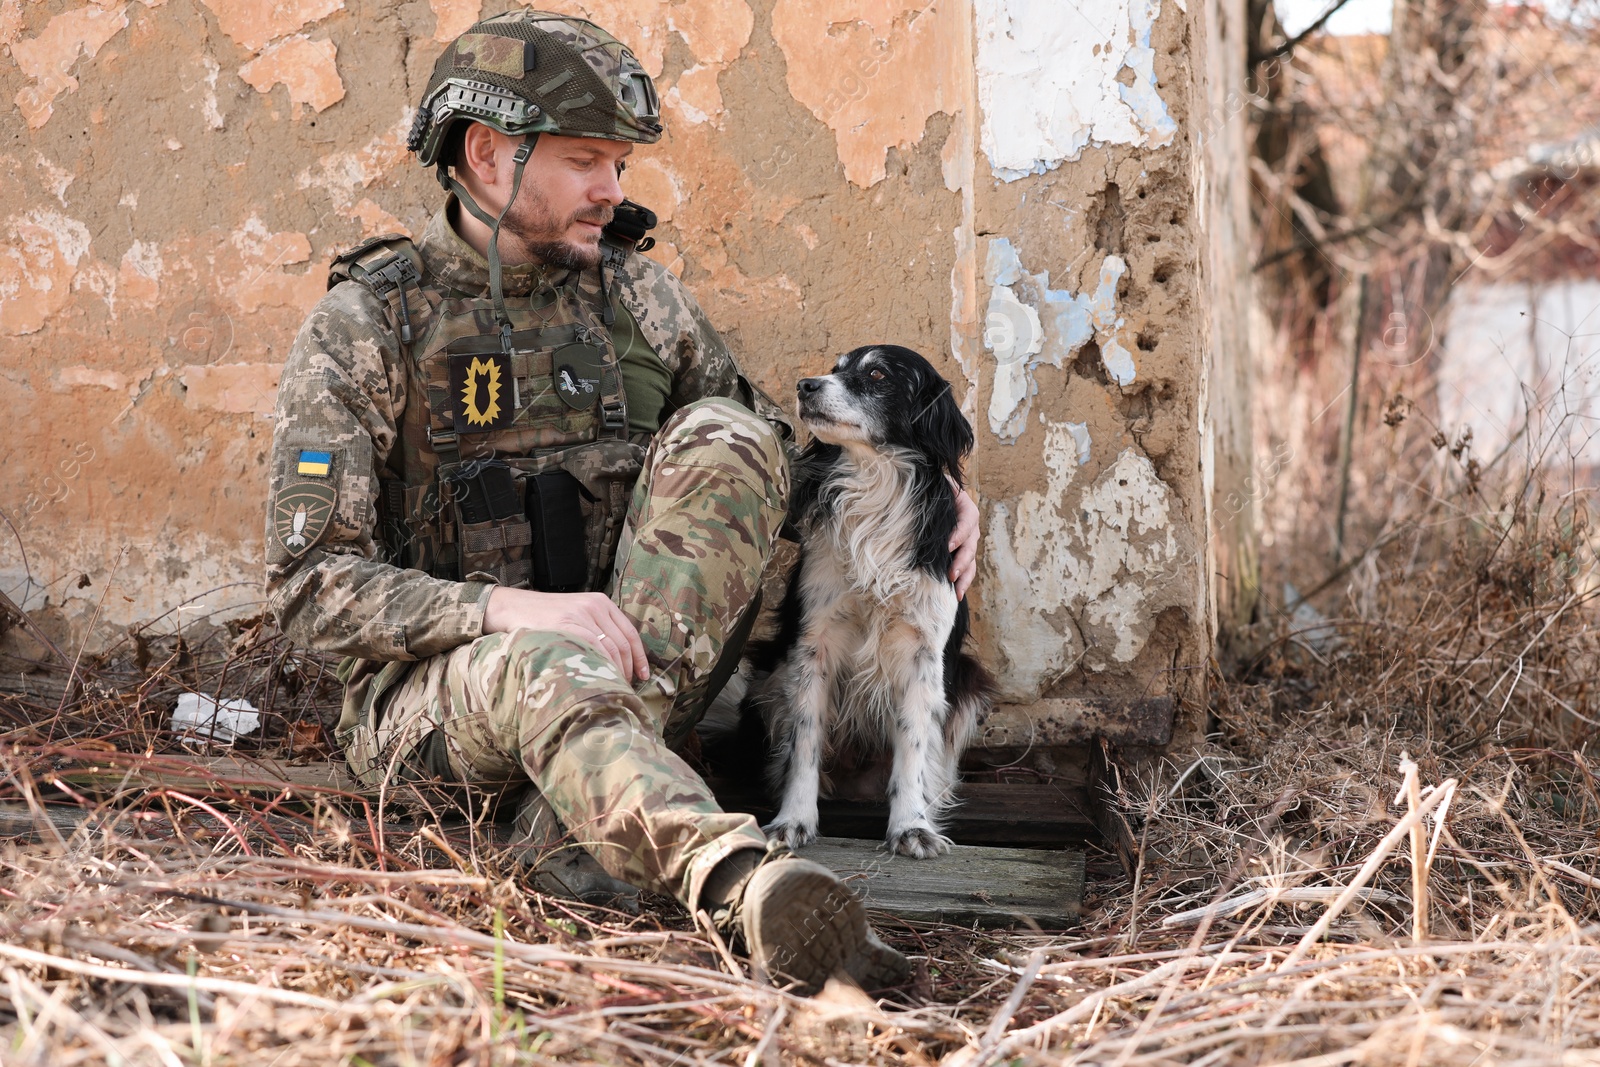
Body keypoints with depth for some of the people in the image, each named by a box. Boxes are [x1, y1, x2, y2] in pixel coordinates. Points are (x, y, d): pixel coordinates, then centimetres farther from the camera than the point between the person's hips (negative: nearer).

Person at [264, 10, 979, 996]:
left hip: (634, 659, 4)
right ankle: (749, 888, -67)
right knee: (544, 664, -39)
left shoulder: (638, 298, 8)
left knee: (722, 433, -18)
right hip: (436, 679, -4)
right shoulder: (365, 327, -5)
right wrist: (509, 608, -27)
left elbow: (762, 466, 19)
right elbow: (313, 587, -11)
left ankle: (577, 800, -28)